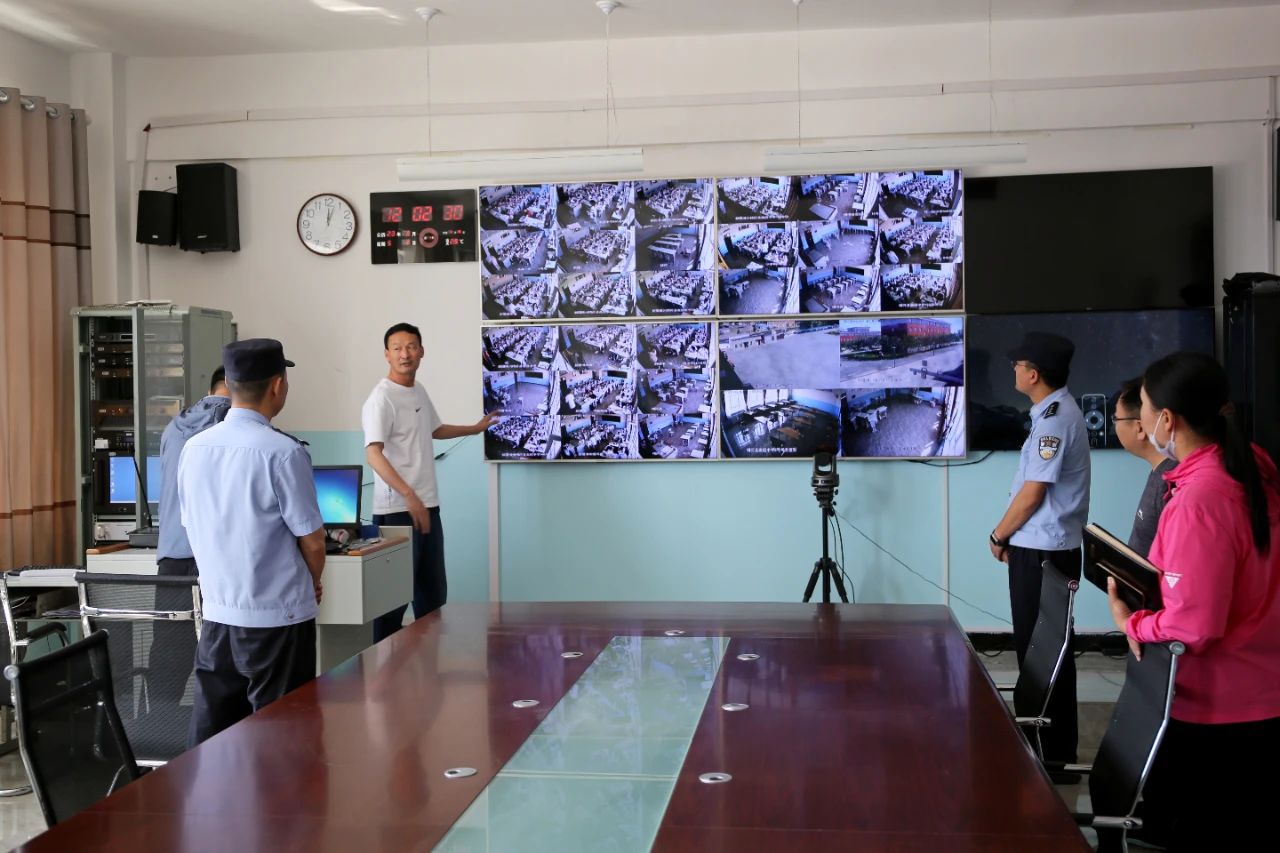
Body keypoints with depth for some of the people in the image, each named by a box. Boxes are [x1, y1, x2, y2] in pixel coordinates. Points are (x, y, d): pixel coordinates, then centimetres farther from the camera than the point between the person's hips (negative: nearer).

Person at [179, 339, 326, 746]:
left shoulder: (194, 448, 1)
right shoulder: (282, 452, -16)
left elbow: (194, 529, 11)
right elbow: (312, 541, -11)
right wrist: (312, 586, 9)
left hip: (217, 614, 6)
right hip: (277, 620, -5)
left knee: (210, 742, 13)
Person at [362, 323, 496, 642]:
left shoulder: (419, 390, 13)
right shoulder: (381, 398, -15)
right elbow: (373, 453, -25)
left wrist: (475, 429, 44)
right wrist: (409, 496, -33)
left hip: (428, 505, 9)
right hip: (397, 510, -9)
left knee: (434, 590, 15)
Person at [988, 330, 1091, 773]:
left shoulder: (1054, 419, -18)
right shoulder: (1056, 411, 12)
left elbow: (1032, 493, -18)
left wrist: (999, 536, -5)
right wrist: (1011, 536, 14)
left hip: (1041, 551, -10)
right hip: (1044, 546, 10)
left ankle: (1054, 754, 6)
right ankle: (1053, 746, 25)